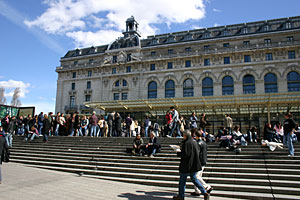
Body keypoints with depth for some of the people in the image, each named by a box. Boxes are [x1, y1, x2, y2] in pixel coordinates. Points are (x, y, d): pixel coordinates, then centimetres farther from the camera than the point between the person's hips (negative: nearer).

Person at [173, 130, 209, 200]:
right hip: (194, 165, 8)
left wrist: (178, 153, -6)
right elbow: (198, 151, 17)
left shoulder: (186, 143, -20)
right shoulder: (194, 141, 6)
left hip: (187, 165, -8)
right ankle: (205, 193, 11)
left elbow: (185, 154, -24)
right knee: (194, 179, 18)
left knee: (182, 179, 7)